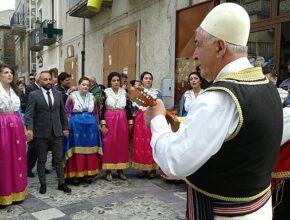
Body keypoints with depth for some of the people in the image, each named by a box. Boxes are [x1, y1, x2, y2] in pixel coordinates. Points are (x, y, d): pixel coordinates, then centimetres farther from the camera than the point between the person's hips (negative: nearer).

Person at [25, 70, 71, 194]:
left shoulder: (58, 94, 6)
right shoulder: (34, 95, -4)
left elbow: (62, 112, 11)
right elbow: (29, 114, -10)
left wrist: (65, 127, 9)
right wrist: (29, 129, -23)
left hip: (57, 132, 3)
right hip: (41, 133, -2)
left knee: (59, 159, 8)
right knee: (41, 160, 9)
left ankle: (61, 183, 18)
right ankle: (43, 184, 22)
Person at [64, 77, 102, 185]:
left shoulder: (92, 97, 8)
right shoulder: (72, 96, -1)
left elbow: (95, 113, 14)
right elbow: (67, 112, -1)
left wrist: (97, 124, 11)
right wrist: (68, 126, -7)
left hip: (90, 125, 4)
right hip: (76, 125, -3)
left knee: (89, 149, 7)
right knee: (76, 149, 1)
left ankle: (87, 173, 17)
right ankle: (75, 174, 9)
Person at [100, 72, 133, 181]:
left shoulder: (124, 92, 7)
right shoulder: (105, 92, -1)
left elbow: (128, 108, 10)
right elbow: (102, 109, -4)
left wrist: (130, 122, 8)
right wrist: (103, 124, -10)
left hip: (122, 121, 3)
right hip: (109, 121, -3)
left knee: (122, 144, 5)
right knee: (109, 144, -1)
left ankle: (120, 170, 16)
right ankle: (108, 171, 9)